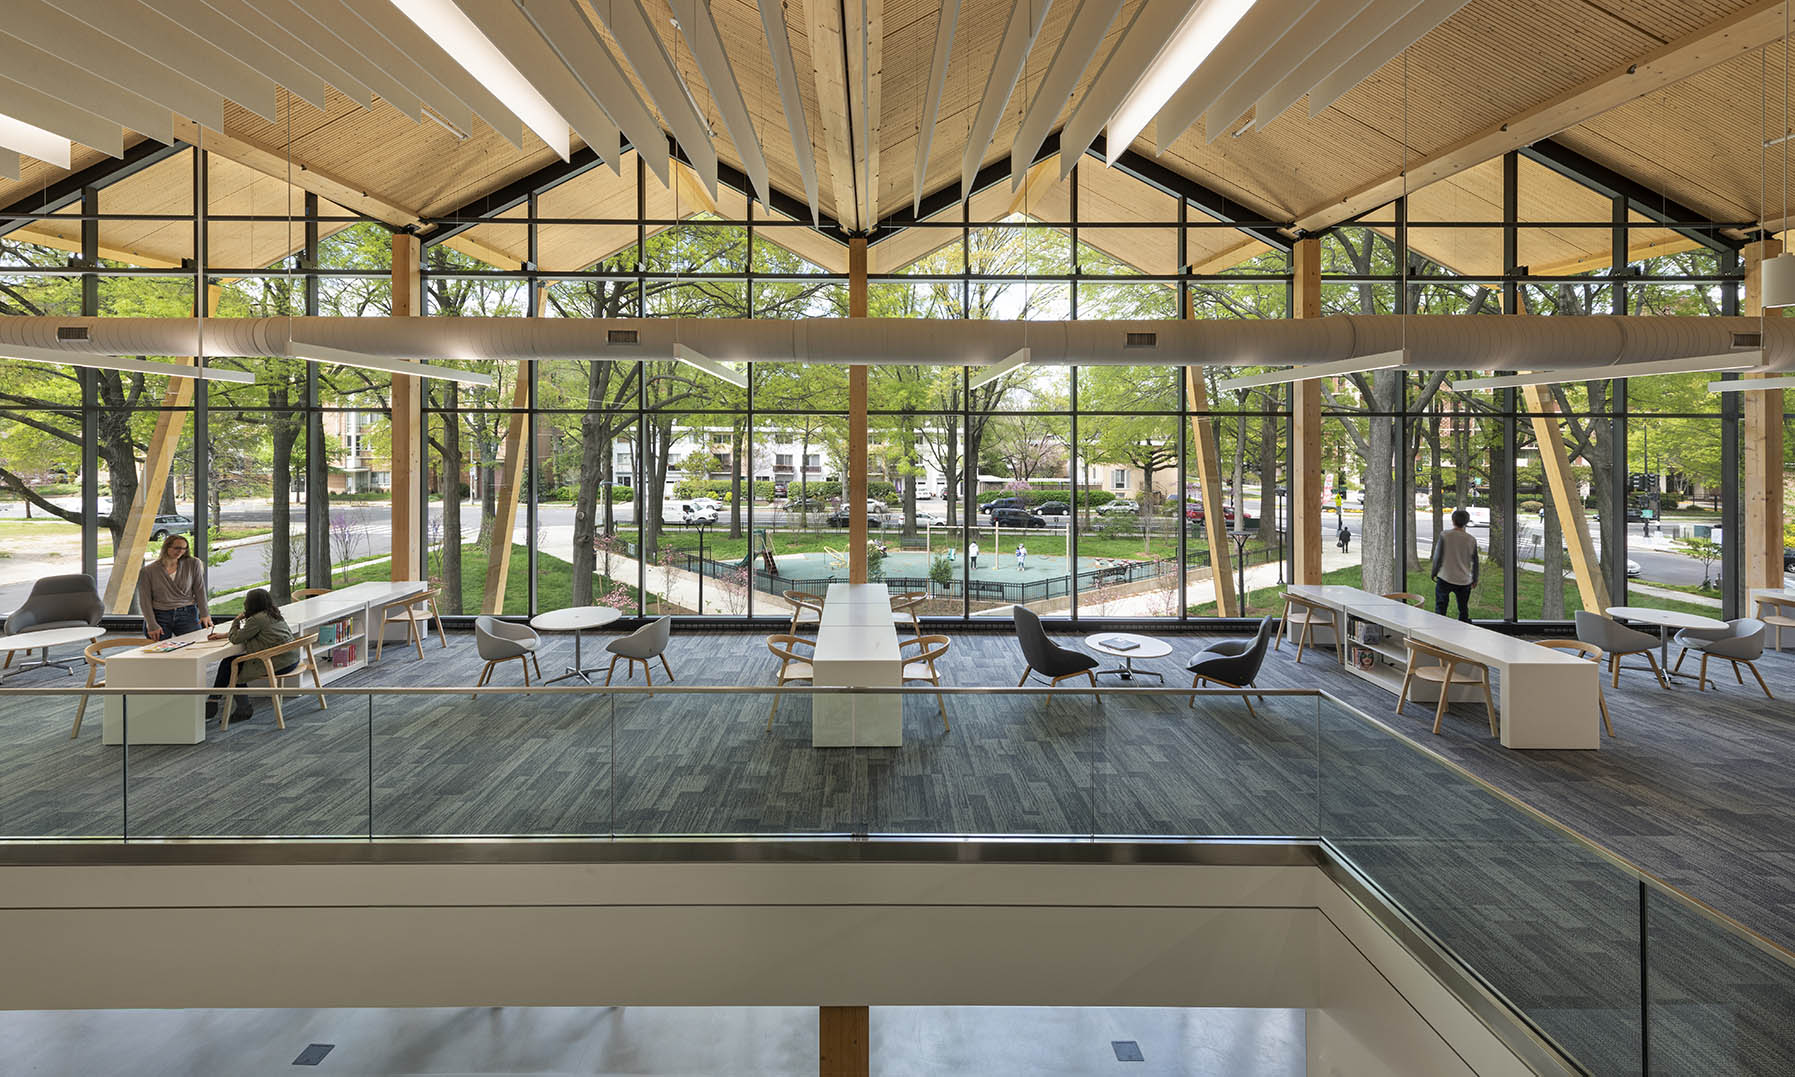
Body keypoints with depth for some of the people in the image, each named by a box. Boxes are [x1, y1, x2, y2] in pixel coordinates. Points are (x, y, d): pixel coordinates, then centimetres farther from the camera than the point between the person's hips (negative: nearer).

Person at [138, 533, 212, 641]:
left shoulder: (193, 564, 4)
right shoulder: (148, 571, 2)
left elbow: (199, 591, 3)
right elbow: (145, 600, 1)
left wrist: (204, 614, -5)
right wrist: (152, 625, -7)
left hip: (187, 615, 0)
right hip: (159, 617, 0)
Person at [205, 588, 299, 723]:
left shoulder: (257, 619, -16)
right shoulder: (274, 614, 13)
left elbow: (235, 638, -6)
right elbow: (245, 633, 27)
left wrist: (236, 620, 10)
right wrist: (223, 635, 27)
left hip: (278, 664, -9)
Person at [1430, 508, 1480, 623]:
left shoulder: (1445, 536, -11)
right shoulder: (1471, 540, -2)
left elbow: (1438, 557, -8)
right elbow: (1475, 562, 5)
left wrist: (1434, 572, 6)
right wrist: (1475, 579, 17)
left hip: (1445, 579, -3)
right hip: (1464, 580, 3)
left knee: (1440, 607, 9)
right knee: (1464, 609, 14)